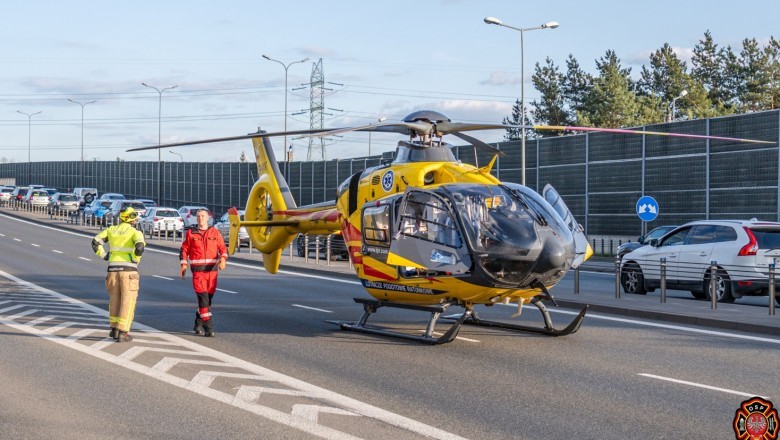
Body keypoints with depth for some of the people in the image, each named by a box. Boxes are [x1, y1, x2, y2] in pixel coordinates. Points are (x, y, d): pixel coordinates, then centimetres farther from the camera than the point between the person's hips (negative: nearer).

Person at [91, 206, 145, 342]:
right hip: (128, 269, -4)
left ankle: (114, 329, 24)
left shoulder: (111, 230, 12)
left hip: (113, 269, 4)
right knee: (128, 301, 0)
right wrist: (135, 260, -5)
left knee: (115, 299, 20)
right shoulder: (135, 232, -2)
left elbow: (96, 241, 4)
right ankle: (122, 333, -4)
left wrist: (104, 256, 12)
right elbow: (140, 246, -21)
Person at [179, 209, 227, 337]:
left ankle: (198, 324, 27)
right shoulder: (191, 233, 5)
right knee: (203, 298, -11)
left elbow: (222, 248, 6)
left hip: (212, 269, 3)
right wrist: (183, 264, 0)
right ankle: (209, 328, -12)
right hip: (197, 270, -3)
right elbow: (184, 249, 9)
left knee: (208, 298, 9)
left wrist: (223, 259, -13)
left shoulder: (214, 232, 8)